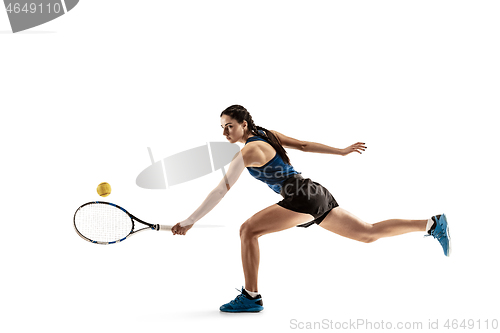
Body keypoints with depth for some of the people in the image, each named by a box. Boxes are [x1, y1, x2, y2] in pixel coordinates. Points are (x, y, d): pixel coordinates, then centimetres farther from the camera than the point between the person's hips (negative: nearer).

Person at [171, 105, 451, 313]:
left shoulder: (249, 151, -12)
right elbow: (305, 145, 16)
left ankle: (251, 297, -6)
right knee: (369, 233, 17)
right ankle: (434, 225, 21)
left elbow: (221, 191, -15)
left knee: (248, 230, -12)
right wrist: (343, 152, 22)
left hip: (304, 198, -10)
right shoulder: (268, 134, 13)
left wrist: (189, 222, -12)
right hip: (318, 195, 10)